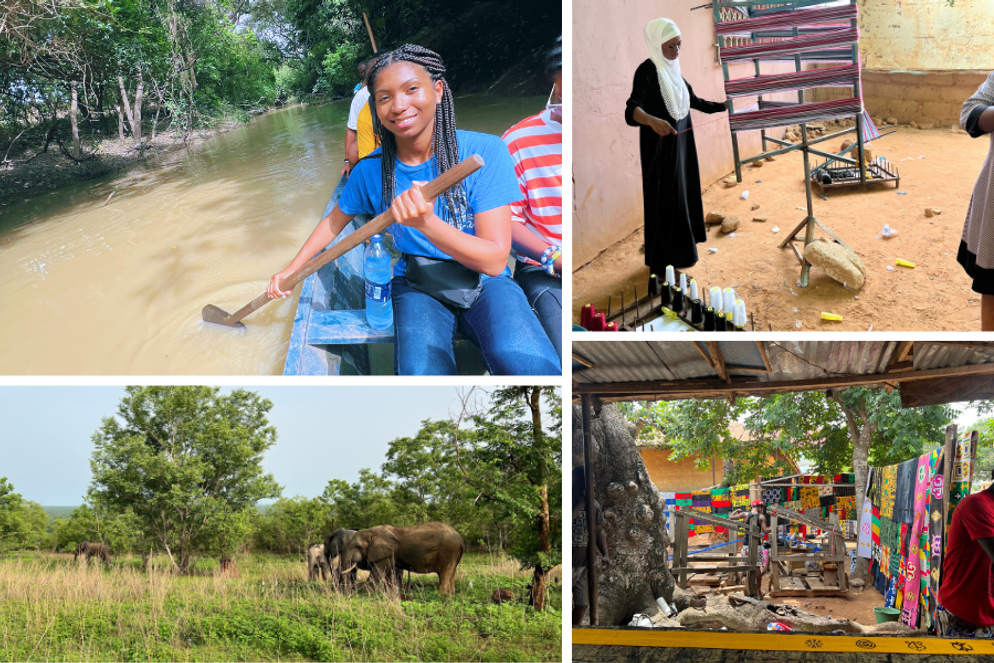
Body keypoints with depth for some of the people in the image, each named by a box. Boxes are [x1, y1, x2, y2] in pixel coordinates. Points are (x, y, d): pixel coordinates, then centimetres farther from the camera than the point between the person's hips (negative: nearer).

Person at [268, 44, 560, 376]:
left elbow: (495, 260, -16)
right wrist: (292, 269, 16)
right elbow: (334, 221, 21)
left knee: (524, 360, -37)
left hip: (484, 284, -2)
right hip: (417, 286, 2)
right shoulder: (371, 169, -1)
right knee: (422, 371, -34)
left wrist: (427, 223, -30)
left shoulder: (485, 150, -12)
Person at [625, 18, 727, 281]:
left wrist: (723, 106, 22)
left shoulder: (673, 68, 7)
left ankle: (679, 251, 23)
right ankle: (661, 260, 5)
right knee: (665, 198, -4)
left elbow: (692, 100, 20)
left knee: (682, 193, 12)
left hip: (681, 142, 8)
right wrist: (652, 120, -52)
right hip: (660, 145, -8)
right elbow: (633, 108, -32)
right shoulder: (647, 70, -17)